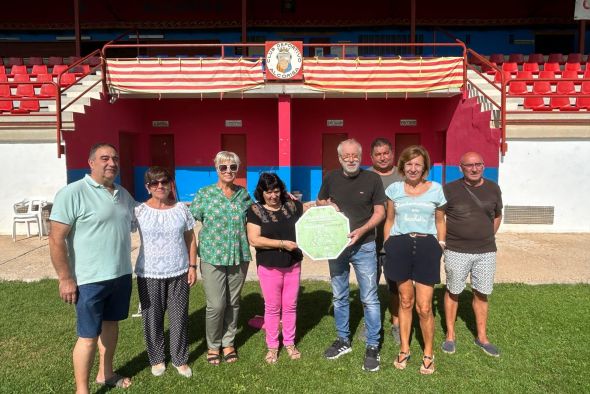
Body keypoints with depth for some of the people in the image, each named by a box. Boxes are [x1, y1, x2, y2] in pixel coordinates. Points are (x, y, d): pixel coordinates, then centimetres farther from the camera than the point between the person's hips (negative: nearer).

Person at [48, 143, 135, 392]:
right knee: (88, 336, 3)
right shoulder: (72, 193, -13)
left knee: (111, 324, 19)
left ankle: (105, 374, 38)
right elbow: (56, 239, -15)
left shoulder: (123, 195, 9)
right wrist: (65, 278, -16)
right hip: (91, 279, -7)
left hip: (121, 275, 7)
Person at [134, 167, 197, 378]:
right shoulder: (139, 211, -4)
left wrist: (192, 267, 2)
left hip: (179, 273, 1)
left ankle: (180, 359, 26)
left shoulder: (181, 209, 1)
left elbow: (190, 240, 5)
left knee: (179, 317, 9)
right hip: (149, 274, -1)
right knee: (152, 319, 10)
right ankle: (157, 359, 31)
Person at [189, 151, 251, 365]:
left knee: (233, 302, 12)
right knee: (216, 305, -2)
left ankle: (228, 343, 31)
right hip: (212, 257, -3)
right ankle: (213, 346, 21)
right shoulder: (204, 193, -3)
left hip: (239, 256, 3)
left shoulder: (243, 194, 6)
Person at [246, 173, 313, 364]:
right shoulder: (255, 210, -9)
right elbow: (254, 240, -17)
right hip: (269, 268, -3)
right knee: (272, 308, 10)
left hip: (293, 265, 3)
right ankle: (272, 346, 26)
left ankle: (289, 343, 31)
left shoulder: (291, 205, 1)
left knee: (290, 306, 14)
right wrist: (282, 243, -21)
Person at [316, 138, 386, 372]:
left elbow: (380, 211, -5)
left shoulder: (372, 179, -5)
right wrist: (326, 205, -8)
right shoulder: (330, 178, 4)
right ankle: (343, 340, 30)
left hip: (364, 246, -3)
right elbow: (318, 203, 16)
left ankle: (372, 346, 13)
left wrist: (362, 230, -20)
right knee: (339, 297, 14)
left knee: (369, 298, -1)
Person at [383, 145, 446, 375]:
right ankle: (404, 349, 28)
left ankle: (428, 354, 20)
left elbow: (440, 222, 13)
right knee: (405, 300, 12)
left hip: (427, 246, -1)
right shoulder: (394, 189, 7)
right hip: (400, 245, 1)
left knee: (424, 307, -2)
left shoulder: (436, 189, 6)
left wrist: (441, 247, 9)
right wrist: (387, 247, 8)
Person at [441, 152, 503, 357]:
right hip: (456, 251, -3)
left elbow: (497, 216, 18)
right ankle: (450, 335, 23)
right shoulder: (450, 189, -6)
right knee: (452, 292, 8)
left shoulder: (493, 189, 5)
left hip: (486, 252, 3)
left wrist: (487, 237, 12)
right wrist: (443, 239, -3)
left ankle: (482, 337, 26)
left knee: (481, 294, 11)